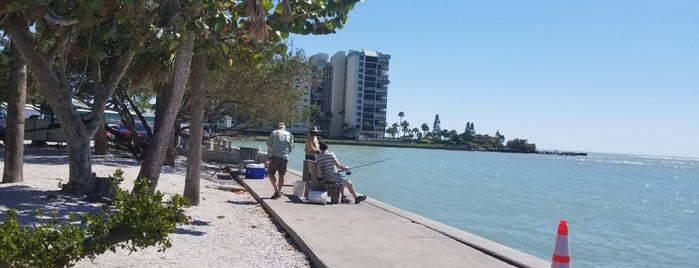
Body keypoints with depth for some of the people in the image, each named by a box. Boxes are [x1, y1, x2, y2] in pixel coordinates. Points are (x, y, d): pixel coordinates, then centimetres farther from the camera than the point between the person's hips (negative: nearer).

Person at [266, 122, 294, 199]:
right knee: (281, 175, 13)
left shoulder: (274, 133, 5)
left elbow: (269, 145, 3)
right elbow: (291, 148, 12)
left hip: (275, 156, -3)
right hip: (285, 157, 4)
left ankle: (276, 191, -11)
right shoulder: (290, 135, 13)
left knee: (271, 174, 1)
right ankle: (279, 191, 16)